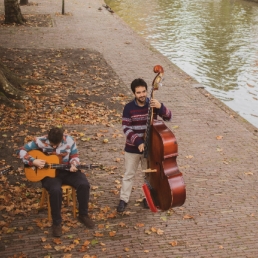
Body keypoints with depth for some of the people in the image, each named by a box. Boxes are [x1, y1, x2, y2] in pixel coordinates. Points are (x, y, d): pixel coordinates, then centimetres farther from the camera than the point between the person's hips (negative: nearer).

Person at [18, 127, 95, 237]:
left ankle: (83, 215, 1)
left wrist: (74, 165, -19)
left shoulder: (69, 140, -10)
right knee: (55, 190, -35)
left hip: (66, 170, 3)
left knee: (84, 184, -22)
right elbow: (22, 151, -11)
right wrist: (33, 161, -24)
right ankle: (56, 222, -15)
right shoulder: (40, 141, -16)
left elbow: (74, 156, 3)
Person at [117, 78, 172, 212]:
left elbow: (168, 117, -14)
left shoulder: (152, 104, -8)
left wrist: (161, 107, -34)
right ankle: (123, 199, 24)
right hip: (132, 148, -1)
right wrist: (138, 142, -25)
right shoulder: (129, 108, -13)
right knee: (128, 174, 11)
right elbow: (126, 128, -15)